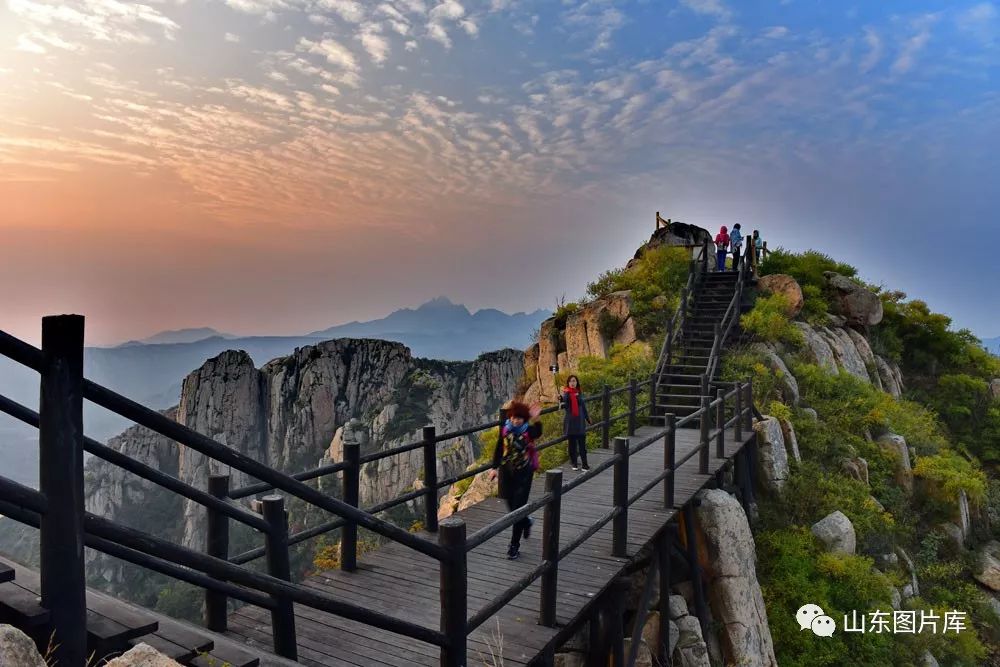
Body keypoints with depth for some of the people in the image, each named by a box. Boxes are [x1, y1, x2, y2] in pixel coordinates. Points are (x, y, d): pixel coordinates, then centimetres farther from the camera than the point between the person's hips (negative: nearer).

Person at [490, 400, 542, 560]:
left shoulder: (528, 430, -13)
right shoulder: (505, 429, -2)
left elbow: (538, 434, -37)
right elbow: (499, 448, 8)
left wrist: (535, 420, -55)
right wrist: (495, 467, 8)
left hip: (523, 473, -4)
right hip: (506, 471, 4)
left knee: (518, 508, -4)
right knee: (511, 507, 14)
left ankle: (514, 546, 7)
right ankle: (526, 522, 47)